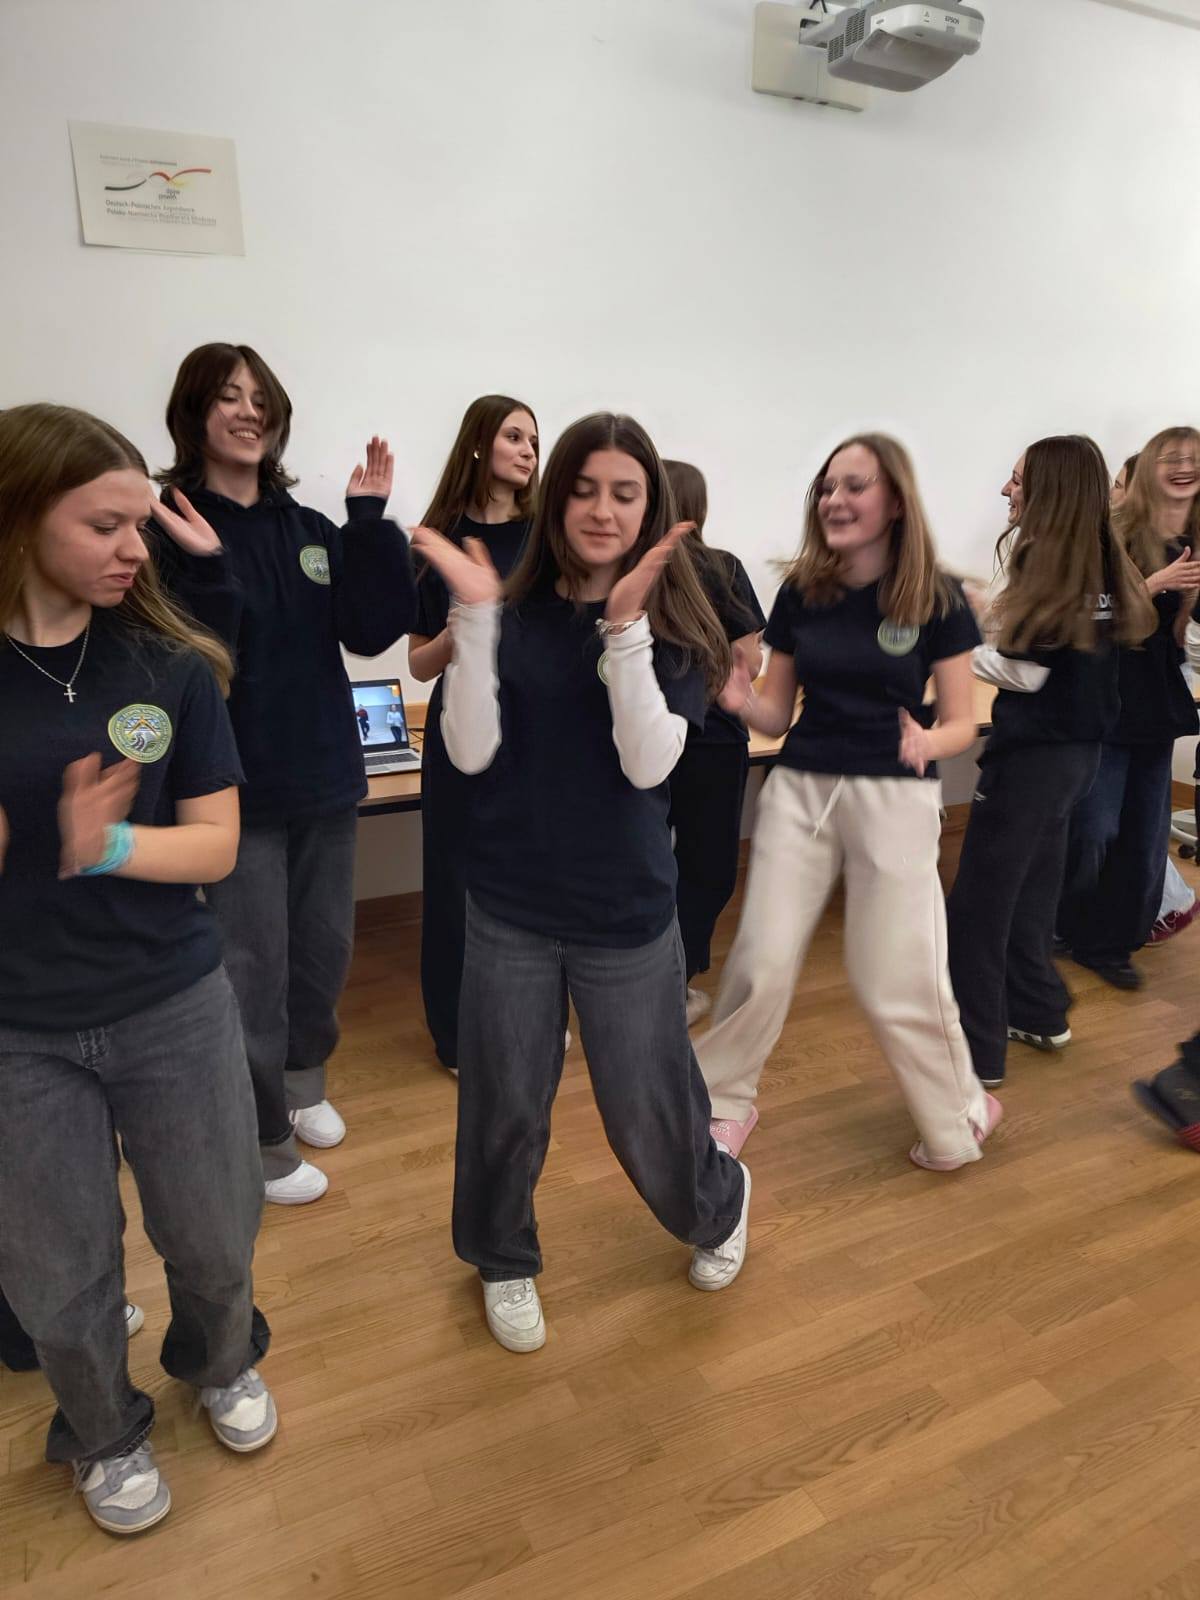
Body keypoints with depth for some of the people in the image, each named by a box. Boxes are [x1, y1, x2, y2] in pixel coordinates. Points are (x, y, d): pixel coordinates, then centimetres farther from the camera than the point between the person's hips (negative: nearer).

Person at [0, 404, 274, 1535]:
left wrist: (102, 847, -24)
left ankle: (222, 1364, 51)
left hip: (175, 1008, 1)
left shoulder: (169, 666, -8)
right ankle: (103, 1435, 48)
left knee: (214, 1245, 18)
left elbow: (216, 846, -7)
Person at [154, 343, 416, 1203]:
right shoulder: (167, 526, -9)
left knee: (325, 953, 18)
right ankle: (264, 1139, 23)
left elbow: (377, 628, -4)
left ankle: (305, 1082, 42)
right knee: (253, 972, 3)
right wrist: (204, 567, -33)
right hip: (235, 789, -5)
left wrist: (370, 520, -10)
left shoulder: (310, 529, 7)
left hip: (325, 779, 6)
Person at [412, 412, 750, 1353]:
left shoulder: (675, 629, -5)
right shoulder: (516, 618, -3)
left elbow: (648, 763, -18)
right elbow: (470, 752, -13)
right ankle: (505, 1262, 40)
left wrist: (626, 624, -25)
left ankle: (718, 1208, 46)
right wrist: (475, 614, -21)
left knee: (647, 1110, 13)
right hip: (510, 906, 1)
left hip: (627, 911, -1)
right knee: (504, 1104, 12)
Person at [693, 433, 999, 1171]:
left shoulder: (937, 598, -6)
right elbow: (777, 714, 7)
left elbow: (962, 722, -2)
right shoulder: (800, 591, 2)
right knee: (761, 963, 1)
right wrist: (740, 699, -15)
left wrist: (928, 742, -25)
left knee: (895, 980, 2)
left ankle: (961, 1112, 29)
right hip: (800, 788, 3)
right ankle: (726, 1101, 23)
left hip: (895, 799, -2)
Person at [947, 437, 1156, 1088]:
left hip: (1035, 752, -9)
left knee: (978, 906, -1)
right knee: (1030, 889, 21)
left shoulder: (1050, 566, -18)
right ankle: (1038, 1015, 34)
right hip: (1077, 746, 9)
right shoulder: (1102, 565, 7)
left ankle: (977, 1053, 7)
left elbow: (1023, 671, -17)